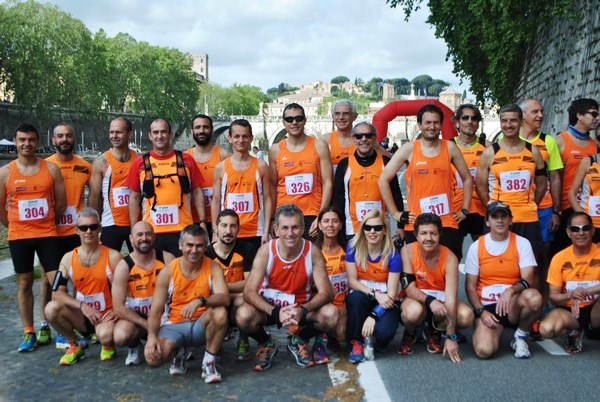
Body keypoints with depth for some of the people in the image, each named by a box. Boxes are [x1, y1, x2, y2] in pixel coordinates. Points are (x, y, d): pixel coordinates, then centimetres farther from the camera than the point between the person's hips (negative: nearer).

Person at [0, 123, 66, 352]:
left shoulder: (51, 169, -1)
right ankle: (29, 333, 18)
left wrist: (44, 220, 6)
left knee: (56, 280, -3)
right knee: (24, 283, 8)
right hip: (19, 237, 0)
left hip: (48, 234, 0)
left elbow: (61, 204, 4)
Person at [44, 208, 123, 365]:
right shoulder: (68, 258, 0)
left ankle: (108, 346, 6)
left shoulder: (113, 257, -8)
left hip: (106, 315, -4)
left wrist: (116, 311, -23)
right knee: (52, 309, -22)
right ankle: (75, 346, 3)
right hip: (82, 316, 4)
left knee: (105, 335, -36)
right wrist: (82, 306, -20)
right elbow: (57, 292, -6)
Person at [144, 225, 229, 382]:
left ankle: (209, 362, -10)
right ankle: (179, 352, 11)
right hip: (174, 326, 1)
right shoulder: (167, 272, -6)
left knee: (220, 312, -33)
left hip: (201, 325, 0)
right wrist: (152, 336, -24)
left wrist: (200, 301, -42)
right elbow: (155, 311, -5)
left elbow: (224, 298, -23)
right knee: (153, 357, -27)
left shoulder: (213, 268, -7)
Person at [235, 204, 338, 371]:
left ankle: (299, 341, 8)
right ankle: (266, 343, 7)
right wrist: (275, 312, -39)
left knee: (331, 314, -27)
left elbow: (326, 292, -16)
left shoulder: (313, 251, -15)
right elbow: (249, 292, -22)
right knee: (243, 315, -31)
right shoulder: (266, 251, -18)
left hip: (301, 308, 1)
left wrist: (303, 310, -35)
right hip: (269, 308, -1)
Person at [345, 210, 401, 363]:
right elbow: (352, 281, -10)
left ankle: (371, 340, 7)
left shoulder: (392, 256, -13)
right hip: (360, 300, 1)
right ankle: (356, 342, -13)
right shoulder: (353, 248, -9)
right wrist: (375, 294, -25)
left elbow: (391, 294, -15)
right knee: (356, 297, -35)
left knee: (384, 332, -31)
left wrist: (373, 316, -27)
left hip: (384, 302, -1)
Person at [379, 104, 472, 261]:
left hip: (447, 224, 1)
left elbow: (467, 179, 14)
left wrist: (464, 210, 8)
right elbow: (383, 180, -1)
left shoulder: (450, 147, 5)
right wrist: (395, 213, -3)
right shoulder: (409, 149, -1)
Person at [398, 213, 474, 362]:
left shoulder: (449, 258, -20)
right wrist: (430, 301, -39)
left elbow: (451, 298, -24)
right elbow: (409, 288, -18)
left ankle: (434, 330, 5)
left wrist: (451, 337, -26)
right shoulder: (407, 251, -17)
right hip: (416, 298, -1)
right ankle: (410, 333, 2)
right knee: (413, 311, -37)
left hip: (440, 299, 1)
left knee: (467, 316, -27)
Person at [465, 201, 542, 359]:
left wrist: (510, 290, -29)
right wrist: (481, 311, -11)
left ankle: (520, 336, -4)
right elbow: (470, 286, 3)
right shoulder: (476, 247, 1)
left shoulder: (522, 243, 0)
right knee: (484, 350, -26)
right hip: (487, 306, -1)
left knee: (534, 297, -35)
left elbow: (528, 279, -8)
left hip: (514, 304, 1)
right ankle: (496, 330, 12)